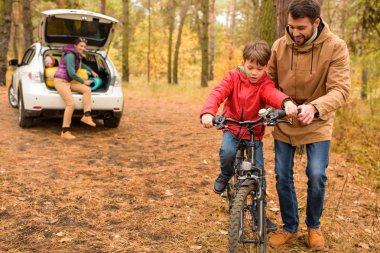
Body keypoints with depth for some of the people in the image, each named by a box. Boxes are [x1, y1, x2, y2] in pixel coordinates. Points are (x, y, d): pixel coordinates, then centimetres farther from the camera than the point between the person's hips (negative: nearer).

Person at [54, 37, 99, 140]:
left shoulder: (77, 56, 12)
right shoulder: (70, 55, -16)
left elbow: (81, 64, 37)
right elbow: (71, 73, -20)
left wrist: (92, 71, 35)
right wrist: (83, 81, -11)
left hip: (69, 81, 9)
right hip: (60, 81, -9)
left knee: (87, 89, -10)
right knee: (71, 104, -21)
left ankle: (87, 116, -13)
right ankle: (65, 131, -16)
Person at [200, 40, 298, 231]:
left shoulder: (264, 84, -10)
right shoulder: (234, 77, -8)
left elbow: (273, 94, -34)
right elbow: (217, 93, -24)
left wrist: (286, 102, -59)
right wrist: (207, 113, -45)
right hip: (232, 129, 0)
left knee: (258, 173, -1)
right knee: (227, 152, -32)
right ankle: (225, 176, 5)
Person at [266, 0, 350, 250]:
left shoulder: (335, 47, -16)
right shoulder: (279, 46, -8)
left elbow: (340, 90, -22)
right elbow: (270, 81, 2)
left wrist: (314, 107, -40)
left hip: (317, 123, -2)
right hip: (284, 123, 3)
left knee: (317, 176, -6)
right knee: (283, 177, 5)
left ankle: (314, 226, 22)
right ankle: (290, 228, 25)